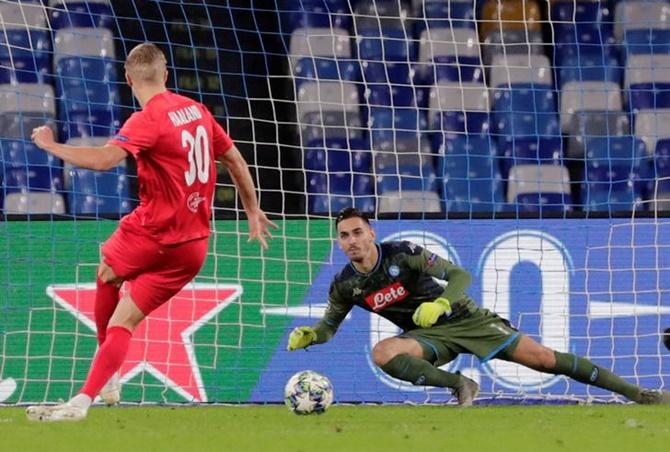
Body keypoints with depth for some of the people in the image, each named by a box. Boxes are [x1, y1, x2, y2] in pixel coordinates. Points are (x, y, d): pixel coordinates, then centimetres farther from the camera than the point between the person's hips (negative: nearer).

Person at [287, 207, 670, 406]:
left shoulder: (403, 254, -16)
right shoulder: (345, 286, -5)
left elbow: (460, 275, -17)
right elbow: (329, 326, 11)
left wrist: (440, 303, -36)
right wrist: (308, 335, -11)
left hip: (464, 318, -3)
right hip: (430, 336, 3)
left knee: (542, 358, -11)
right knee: (383, 353, -30)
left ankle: (637, 393, -5)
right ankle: (459, 386, -14)